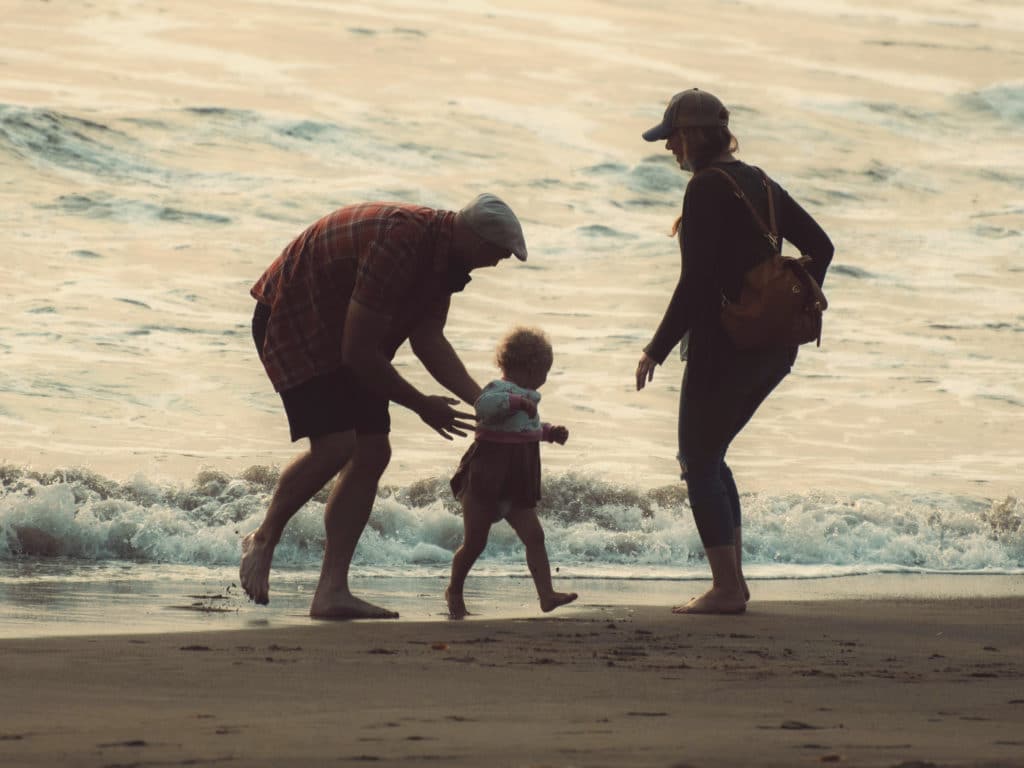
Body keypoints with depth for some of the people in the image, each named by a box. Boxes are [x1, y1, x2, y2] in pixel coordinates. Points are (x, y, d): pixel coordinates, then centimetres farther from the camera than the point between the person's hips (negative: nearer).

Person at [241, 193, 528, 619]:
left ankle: (331, 591, -3)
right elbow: (358, 352, -30)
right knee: (335, 445, -22)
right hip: (293, 321, -10)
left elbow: (428, 339, -3)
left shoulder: (444, 254, -3)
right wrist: (421, 405, -19)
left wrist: (482, 400, -14)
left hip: (345, 333, 10)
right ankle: (263, 541, 2)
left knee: (373, 452, -2)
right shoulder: (399, 243, -33)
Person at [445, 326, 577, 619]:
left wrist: (550, 432, 23)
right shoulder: (499, 390, -15)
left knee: (534, 537, -3)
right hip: (487, 481, -8)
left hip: (517, 485, 8)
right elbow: (483, 405, -40)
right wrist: (518, 401, -40)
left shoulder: (526, 397, 15)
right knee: (475, 542, 2)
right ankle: (454, 590, 23)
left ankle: (546, 594, -9)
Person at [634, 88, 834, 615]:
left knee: (699, 460, 1)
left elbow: (696, 281, -19)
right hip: (775, 347, 9)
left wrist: (657, 349, -15)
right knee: (709, 456, 19)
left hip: (725, 343, -9)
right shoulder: (759, 183, 13)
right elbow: (820, 246, 16)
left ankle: (726, 587, -4)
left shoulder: (706, 190, -14)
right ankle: (733, 578, 16)